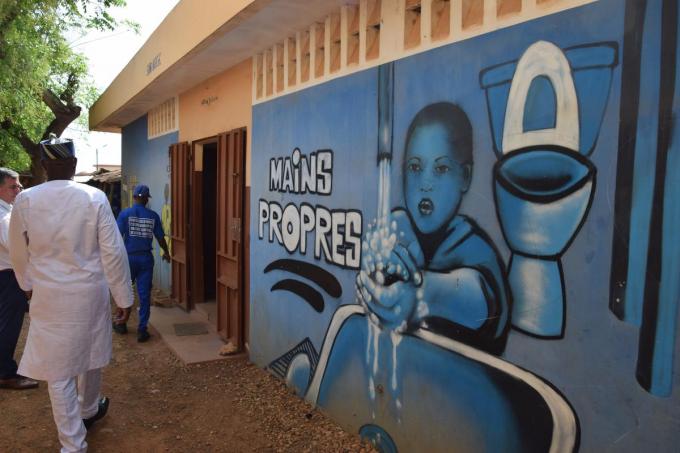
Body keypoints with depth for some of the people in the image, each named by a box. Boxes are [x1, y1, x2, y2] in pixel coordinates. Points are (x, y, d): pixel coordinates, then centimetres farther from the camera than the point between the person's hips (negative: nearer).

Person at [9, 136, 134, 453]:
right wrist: (123, 296, -1)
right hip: (89, 293, 0)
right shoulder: (94, 198, -12)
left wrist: (28, 285, 25)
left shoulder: (25, 201, -8)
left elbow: (19, 254, 6)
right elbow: (113, 252, -11)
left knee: (58, 371, 9)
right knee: (89, 355, 23)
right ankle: (88, 410, 47)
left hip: (49, 297, 0)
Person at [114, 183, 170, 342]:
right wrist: (166, 253, 23)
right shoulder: (153, 216, 0)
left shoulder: (125, 214, -5)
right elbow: (160, 238, 7)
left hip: (129, 257, 0)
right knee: (144, 294, 3)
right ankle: (142, 330, 4)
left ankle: (121, 324, 30)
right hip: (146, 258, 1)